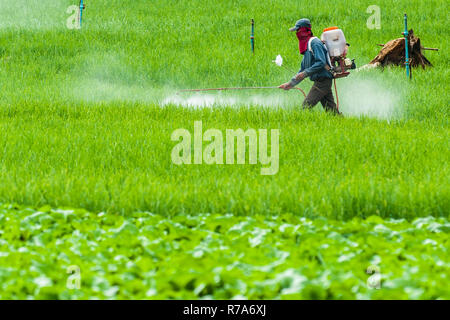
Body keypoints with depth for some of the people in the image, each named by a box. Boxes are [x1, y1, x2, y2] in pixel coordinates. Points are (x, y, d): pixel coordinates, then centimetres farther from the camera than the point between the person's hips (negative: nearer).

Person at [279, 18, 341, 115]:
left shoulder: (314, 43, -11)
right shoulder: (306, 45, 21)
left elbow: (321, 63, -23)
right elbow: (303, 69, 25)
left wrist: (305, 73, -21)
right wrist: (291, 83, 20)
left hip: (322, 81, -10)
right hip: (319, 81, 10)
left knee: (306, 105, -15)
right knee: (331, 110, 7)